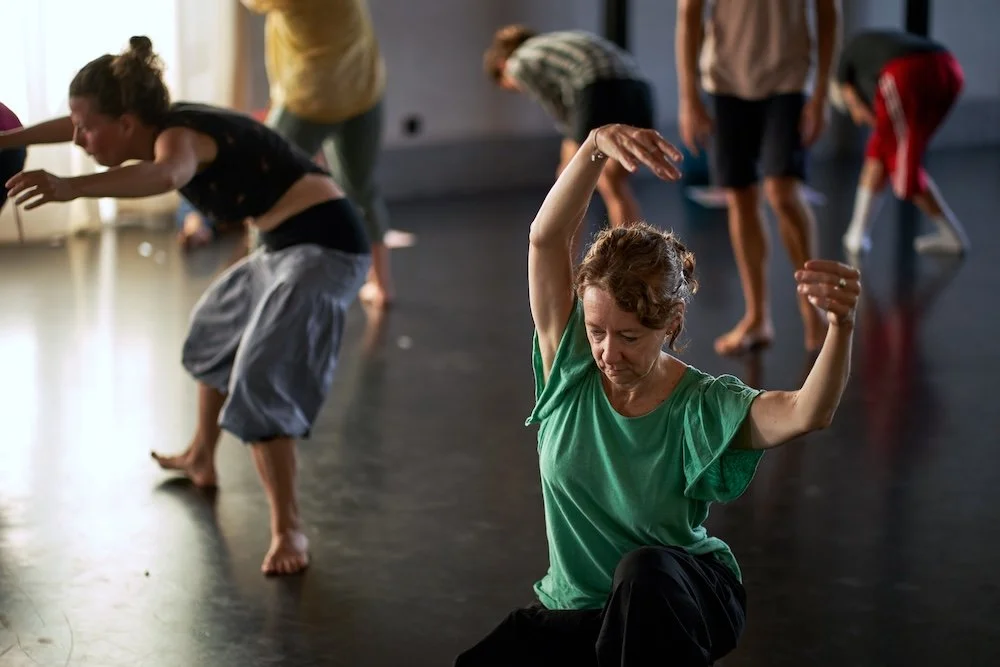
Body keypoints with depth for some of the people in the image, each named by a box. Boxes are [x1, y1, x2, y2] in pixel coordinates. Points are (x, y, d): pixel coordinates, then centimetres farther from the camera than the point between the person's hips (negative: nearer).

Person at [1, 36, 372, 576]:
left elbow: (166, 174, -49)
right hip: (286, 244, 11)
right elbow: (82, 124, 26)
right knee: (216, 330, 29)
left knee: (260, 382, -20)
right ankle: (201, 458, 49)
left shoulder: (178, 135, -22)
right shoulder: (163, 123, 6)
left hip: (324, 245, -11)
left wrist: (72, 187, -62)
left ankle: (288, 528, -15)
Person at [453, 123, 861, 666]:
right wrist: (596, 147, -43)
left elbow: (808, 413, -40)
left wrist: (840, 324, -60)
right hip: (574, 611, 4)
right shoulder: (570, 367, -12)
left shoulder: (703, 408, -20)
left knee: (643, 569, -38)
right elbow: (545, 238, -26)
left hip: (681, 602, -4)